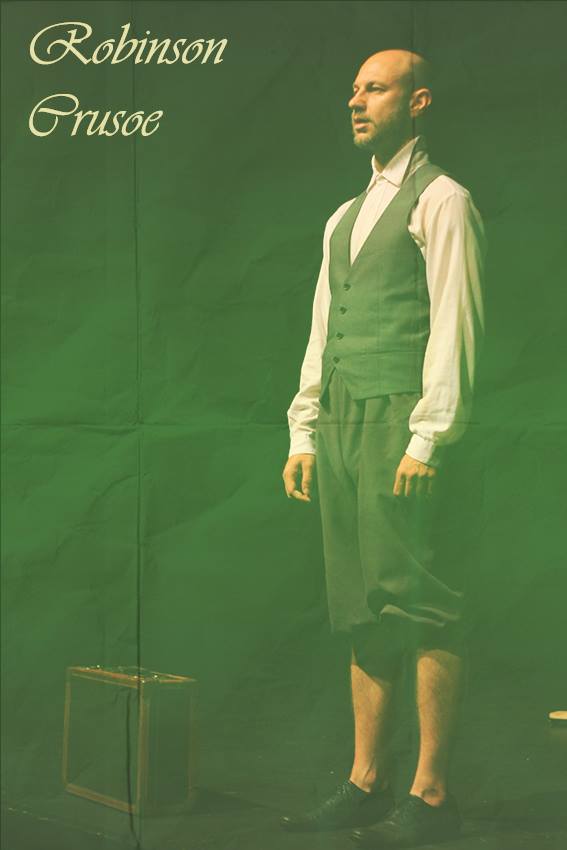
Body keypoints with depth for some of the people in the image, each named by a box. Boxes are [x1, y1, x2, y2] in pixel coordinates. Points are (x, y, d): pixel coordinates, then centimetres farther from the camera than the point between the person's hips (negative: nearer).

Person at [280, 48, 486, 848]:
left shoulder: (441, 200, -2)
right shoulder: (346, 217, 23)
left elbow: (455, 325, -11)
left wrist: (428, 438, -17)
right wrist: (305, 431, 15)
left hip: (405, 424, -8)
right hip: (343, 425, 8)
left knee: (424, 612, -6)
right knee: (362, 610, 9)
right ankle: (366, 784, 16)